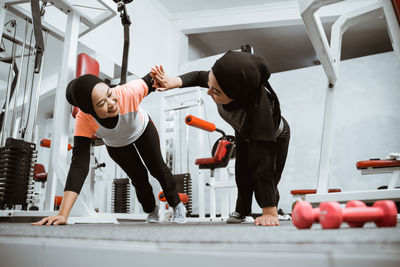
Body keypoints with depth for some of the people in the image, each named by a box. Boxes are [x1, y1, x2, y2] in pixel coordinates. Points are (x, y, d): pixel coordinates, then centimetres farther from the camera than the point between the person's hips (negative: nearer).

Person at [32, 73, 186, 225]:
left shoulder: (128, 93, -46)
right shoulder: (84, 121, -41)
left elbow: (150, 79, -26)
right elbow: (79, 164, -45)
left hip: (142, 130, 0)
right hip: (116, 145, 1)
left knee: (158, 169, 8)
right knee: (139, 179, 9)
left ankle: (177, 205, 37)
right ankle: (151, 211, 43)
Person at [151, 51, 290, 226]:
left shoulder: (260, 110, -52)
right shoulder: (222, 81, -36)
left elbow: (262, 165, -50)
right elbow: (199, 76, -11)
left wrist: (270, 212, -48)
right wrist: (174, 82, -30)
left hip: (275, 138, -4)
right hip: (244, 134, 5)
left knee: (263, 183, -3)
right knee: (243, 174, 7)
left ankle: (272, 216, 30)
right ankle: (241, 211, 34)